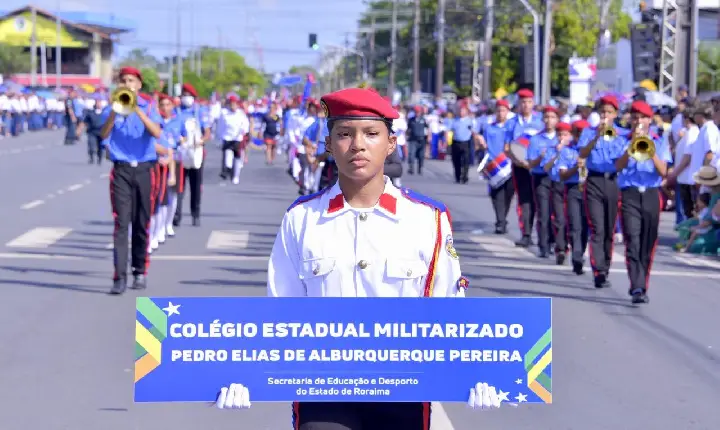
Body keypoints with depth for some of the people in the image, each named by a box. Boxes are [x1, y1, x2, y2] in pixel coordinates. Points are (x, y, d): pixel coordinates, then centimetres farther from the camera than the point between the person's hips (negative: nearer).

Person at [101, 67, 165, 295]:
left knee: (141, 224, 6)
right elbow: (104, 134, -9)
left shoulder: (148, 108, 6)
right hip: (121, 170, -1)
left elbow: (156, 133, -12)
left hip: (144, 170, 1)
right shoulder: (113, 109, 7)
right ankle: (120, 276, -14)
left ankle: (140, 272, 18)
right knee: (121, 223, -9)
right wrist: (116, 110, -20)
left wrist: (136, 109, -20)